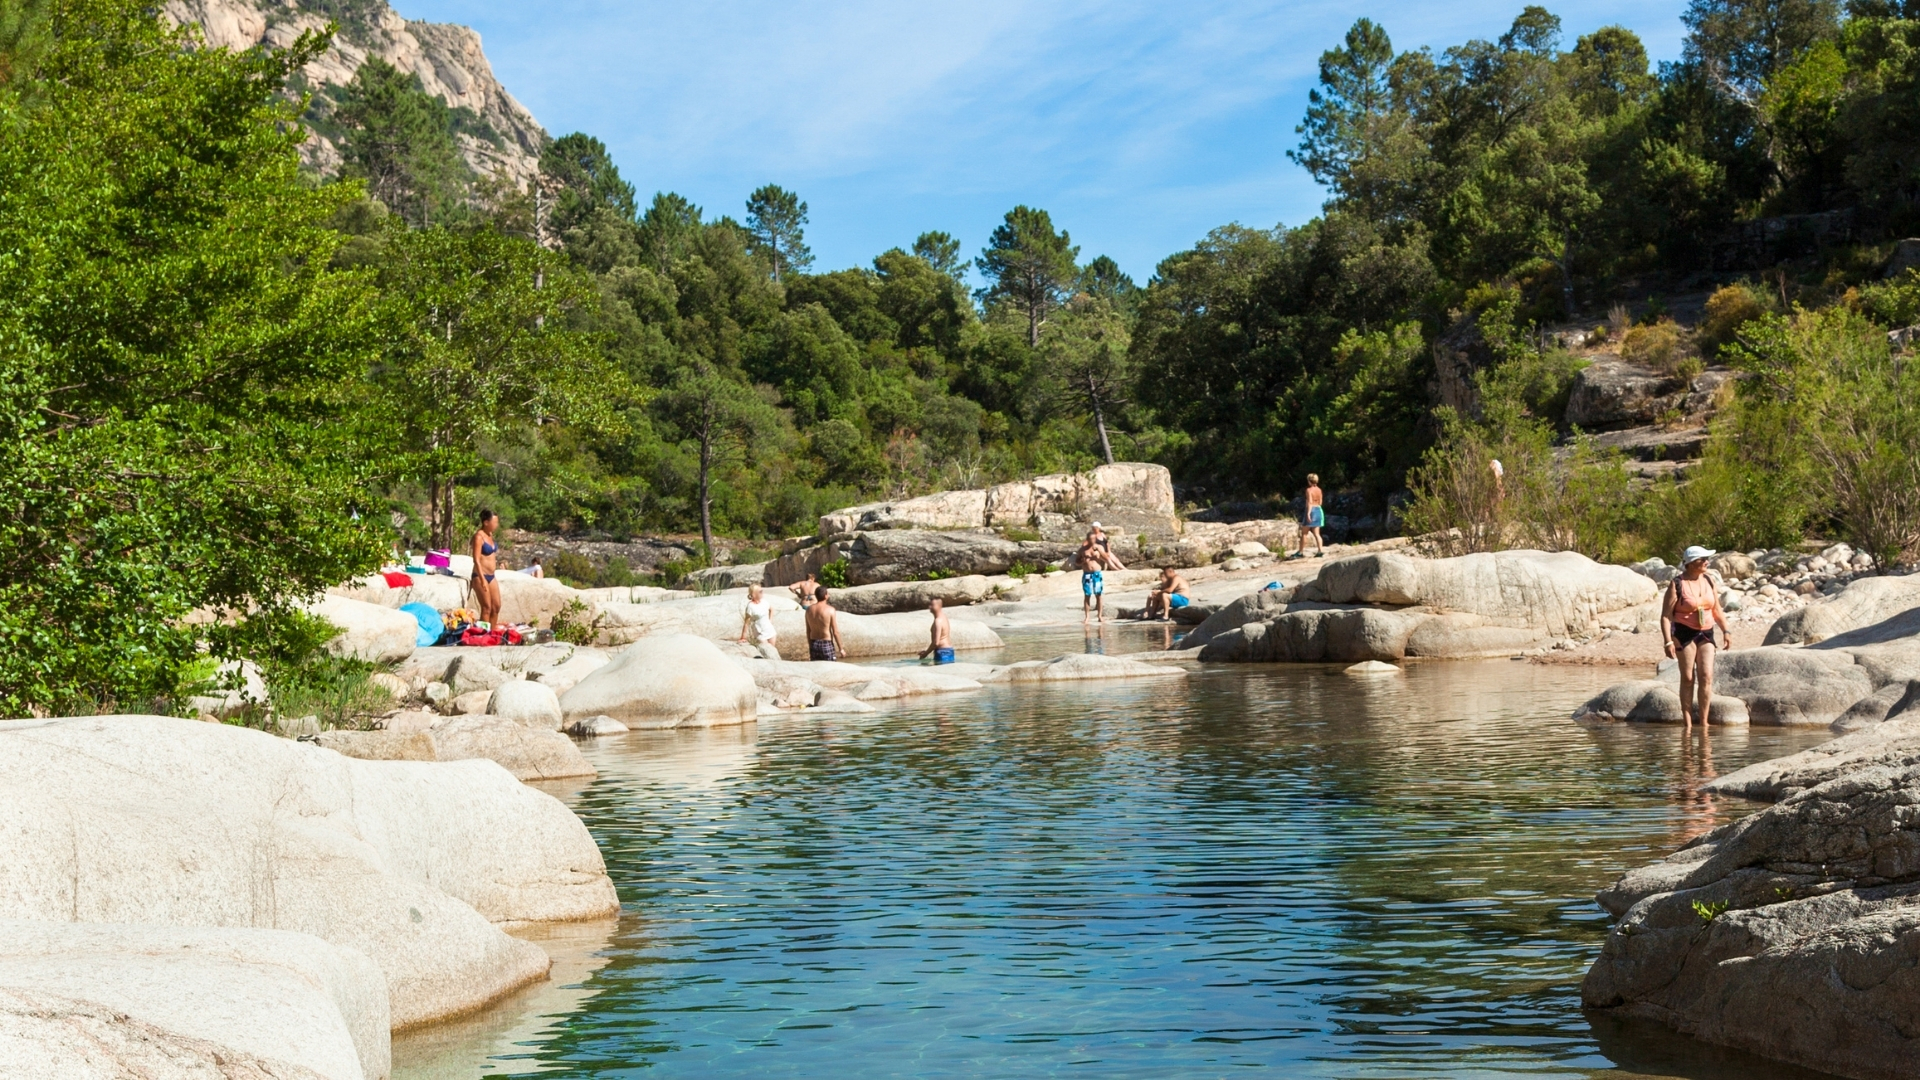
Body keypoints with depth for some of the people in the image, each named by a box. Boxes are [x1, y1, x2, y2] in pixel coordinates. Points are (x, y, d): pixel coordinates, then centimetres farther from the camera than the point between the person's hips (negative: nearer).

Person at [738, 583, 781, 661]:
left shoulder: (764, 601, -2)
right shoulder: (751, 606, -20)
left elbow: (771, 609, 20)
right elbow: (746, 622, -19)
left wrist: (770, 620, 10)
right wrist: (743, 637, -20)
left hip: (769, 631, 6)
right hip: (760, 634, -6)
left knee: (772, 651, 10)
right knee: (767, 653, -6)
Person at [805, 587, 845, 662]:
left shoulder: (809, 610, 1)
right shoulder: (830, 610, -13)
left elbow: (808, 631, 7)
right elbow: (835, 632, -13)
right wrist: (840, 648, -3)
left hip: (814, 644, 5)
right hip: (827, 644, -5)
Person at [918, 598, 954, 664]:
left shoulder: (938, 621, -17)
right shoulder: (944, 618, 14)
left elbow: (936, 642, -22)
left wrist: (926, 653, -10)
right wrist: (927, 649, 19)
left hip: (942, 652, -10)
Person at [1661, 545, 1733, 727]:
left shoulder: (1709, 581, 9)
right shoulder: (1677, 585, -8)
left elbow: (1717, 611, 18)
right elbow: (1665, 615, -10)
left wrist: (1726, 631, 5)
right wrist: (1668, 641, -18)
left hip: (1706, 634, 4)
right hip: (1684, 633, -4)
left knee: (1707, 676, -5)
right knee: (1688, 678, -1)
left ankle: (1703, 722, 0)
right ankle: (1687, 722, 6)